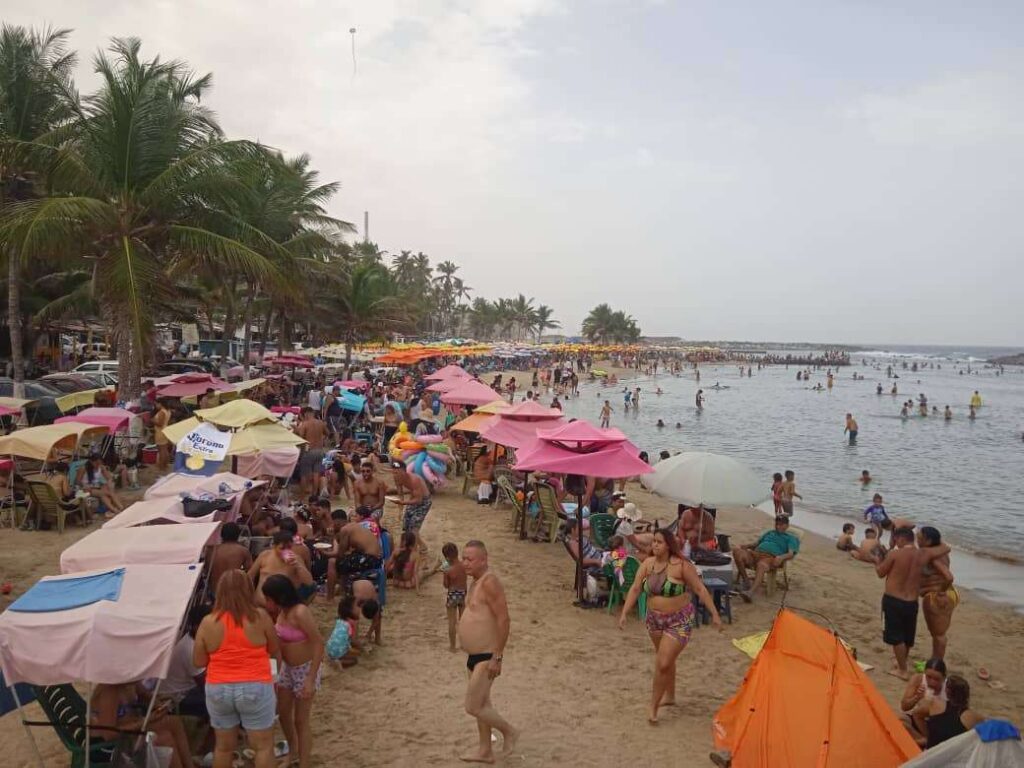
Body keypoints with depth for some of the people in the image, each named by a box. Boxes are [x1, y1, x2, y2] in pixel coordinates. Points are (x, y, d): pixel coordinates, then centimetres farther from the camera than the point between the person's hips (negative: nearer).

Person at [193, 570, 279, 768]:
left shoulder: (208, 623, -5)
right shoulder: (259, 616, -9)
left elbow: (198, 661, 2)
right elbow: (275, 650, 3)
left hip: (218, 690, 3)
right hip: (255, 688, -2)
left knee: (224, 746, 18)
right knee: (263, 746, 9)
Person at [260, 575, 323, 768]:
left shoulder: (300, 612, -29)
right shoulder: (282, 611, -3)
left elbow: (319, 644, -27)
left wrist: (311, 679, -26)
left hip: (305, 669, -8)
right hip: (287, 668, 8)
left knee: (301, 719, 4)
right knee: (283, 713, 21)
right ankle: (293, 751, 45)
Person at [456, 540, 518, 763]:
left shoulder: (489, 582, -22)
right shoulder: (477, 581, 8)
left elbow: (504, 620, -25)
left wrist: (497, 657, -25)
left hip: (486, 656, -9)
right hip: (475, 655, 10)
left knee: (473, 707, -5)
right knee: (482, 704, 17)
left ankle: (509, 732, 14)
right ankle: (485, 751, 29)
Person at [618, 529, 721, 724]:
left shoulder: (681, 565, -19)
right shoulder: (648, 564, -5)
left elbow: (700, 589, -14)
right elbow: (635, 589, -3)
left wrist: (714, 614, -14)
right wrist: (624, 614, -9)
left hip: (678, 621, -5)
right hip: (654, 619, 6)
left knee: (663, 664, -11)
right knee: (665, 659, 23)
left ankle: (653, 705, 5)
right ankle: (669, 696, 44)